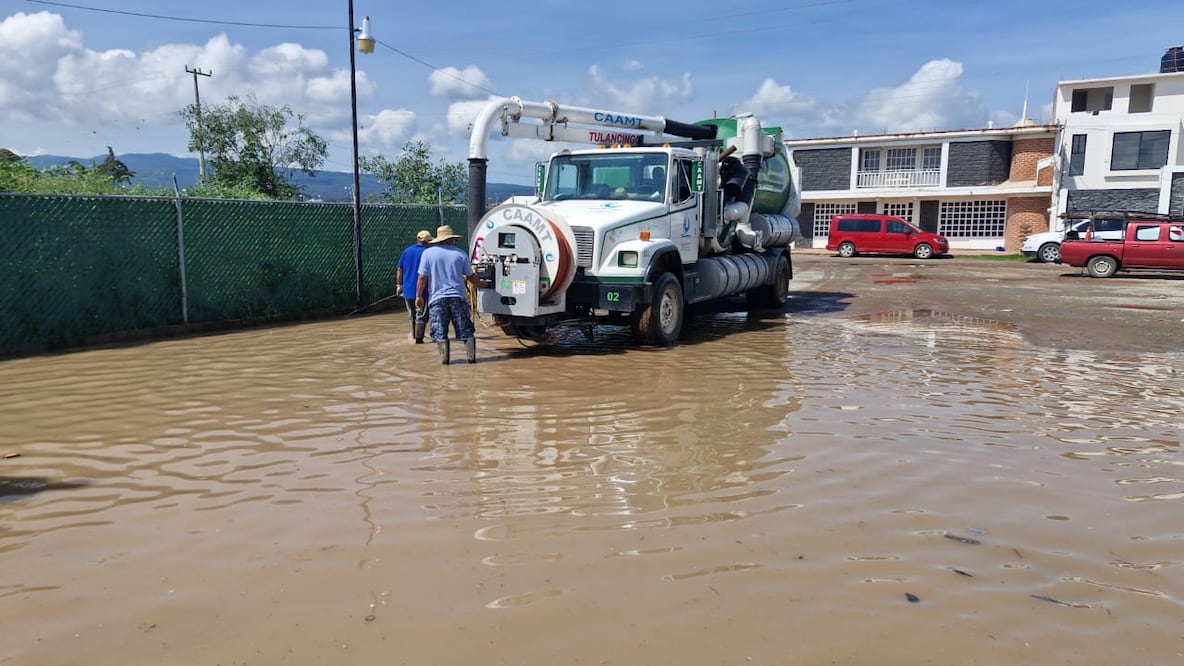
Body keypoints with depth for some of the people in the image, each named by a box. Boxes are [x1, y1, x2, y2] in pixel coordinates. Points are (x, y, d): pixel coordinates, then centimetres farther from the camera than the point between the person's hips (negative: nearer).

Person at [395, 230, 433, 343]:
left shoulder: (406, 251, 9)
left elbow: (399, 270, 10)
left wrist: (399, 286, 16)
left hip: (407, 290, 6)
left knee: (412, 316, 19)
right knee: (421, 316, 0)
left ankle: (414, 335, 26)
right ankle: (418, 338, -4)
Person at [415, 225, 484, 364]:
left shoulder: (428, 253, 1)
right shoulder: (460, 253, 5)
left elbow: (422, 277, -3)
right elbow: (470, 276, 11)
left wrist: (419, 296, 4)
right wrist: (480, 285, 29)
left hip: (437, 298, -1)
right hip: (458, 297, 1)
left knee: (440, 332, 5)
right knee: (466, 330, 8)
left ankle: (444, 358, 0)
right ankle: (471, 356, 7)